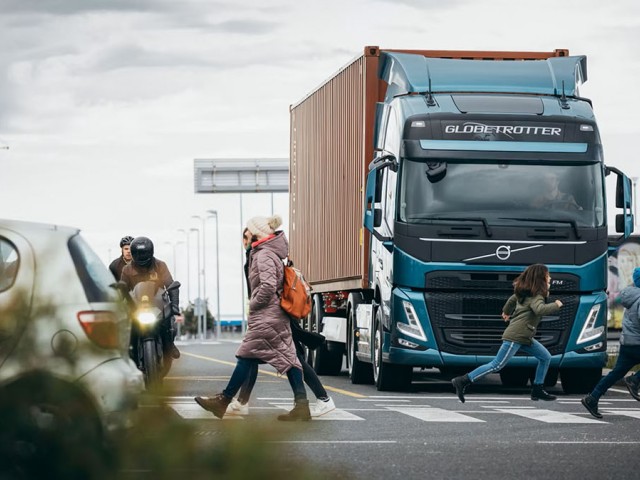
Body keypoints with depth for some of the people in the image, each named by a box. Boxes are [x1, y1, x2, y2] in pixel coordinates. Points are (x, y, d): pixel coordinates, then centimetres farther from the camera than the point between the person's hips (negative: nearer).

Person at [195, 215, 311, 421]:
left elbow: (268, 286, -24)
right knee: (288, 358, 3)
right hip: (278, 317, 10)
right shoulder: (273, 253, 16)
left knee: (246, 358, -4)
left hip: (266, 317, -10)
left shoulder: (264, 255, -14)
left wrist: (253, 305, -11)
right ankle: (301, 405, -2)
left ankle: (223, 401, 2)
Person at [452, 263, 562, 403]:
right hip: (515, 337, -10)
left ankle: (538, 390, 15)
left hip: (524, 337, 10)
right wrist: (556, 305, -21)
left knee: (545, 357, 11)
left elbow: (513, 299, 31)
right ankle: (462, 382, -10)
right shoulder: (536, 296, -15)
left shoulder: (525, 292, 14)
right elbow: (540, 310, -36)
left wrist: (506, 311, 48)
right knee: (497, 365, -10)